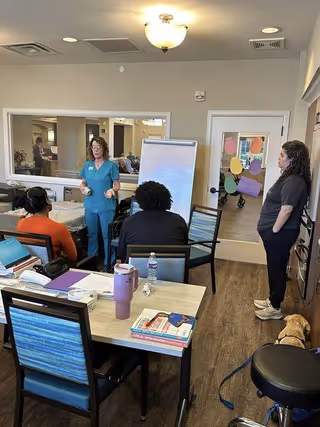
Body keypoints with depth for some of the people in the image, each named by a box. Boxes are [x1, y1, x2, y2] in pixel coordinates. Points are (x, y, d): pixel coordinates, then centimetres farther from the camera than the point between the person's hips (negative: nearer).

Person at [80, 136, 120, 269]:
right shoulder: (87, 165, 7)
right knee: (92, 234, 16)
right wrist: (84, 189, -7)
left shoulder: (111, 165, -5)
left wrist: (112, 190, -24)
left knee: (107, 235, 1)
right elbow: (83, 183, 15)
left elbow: (117, 185, -2)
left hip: (106, 206, -4)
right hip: (90, 206, 4)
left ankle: (108, 263, 14)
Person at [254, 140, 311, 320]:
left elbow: (286, 210, -26)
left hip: (280, 233, -10)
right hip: (277, 232, 10)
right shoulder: (290, 178, 11)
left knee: (277, 268, 3)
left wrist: (273, 231, -18)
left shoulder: (294, 182, -22)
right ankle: (273, 300, 35)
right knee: (275, 267, 20)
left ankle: (276, 308, 18)